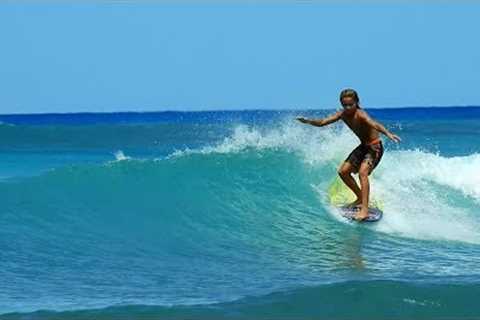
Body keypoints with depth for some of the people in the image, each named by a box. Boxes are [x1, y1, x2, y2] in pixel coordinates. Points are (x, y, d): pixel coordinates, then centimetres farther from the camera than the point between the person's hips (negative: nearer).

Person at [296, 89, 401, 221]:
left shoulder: (360, 114, -28)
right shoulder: (342, 114, -5)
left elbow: (374, 124, -47)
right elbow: (323, 122, -4)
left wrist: (388, 133, -64)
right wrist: (308, 121, -22)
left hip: (375, 147, -9)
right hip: (363, 146, 9)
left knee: (363, 172, -28)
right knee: (343, 171, 9)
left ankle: (365, 209, -33)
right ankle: (361, 198, 25)